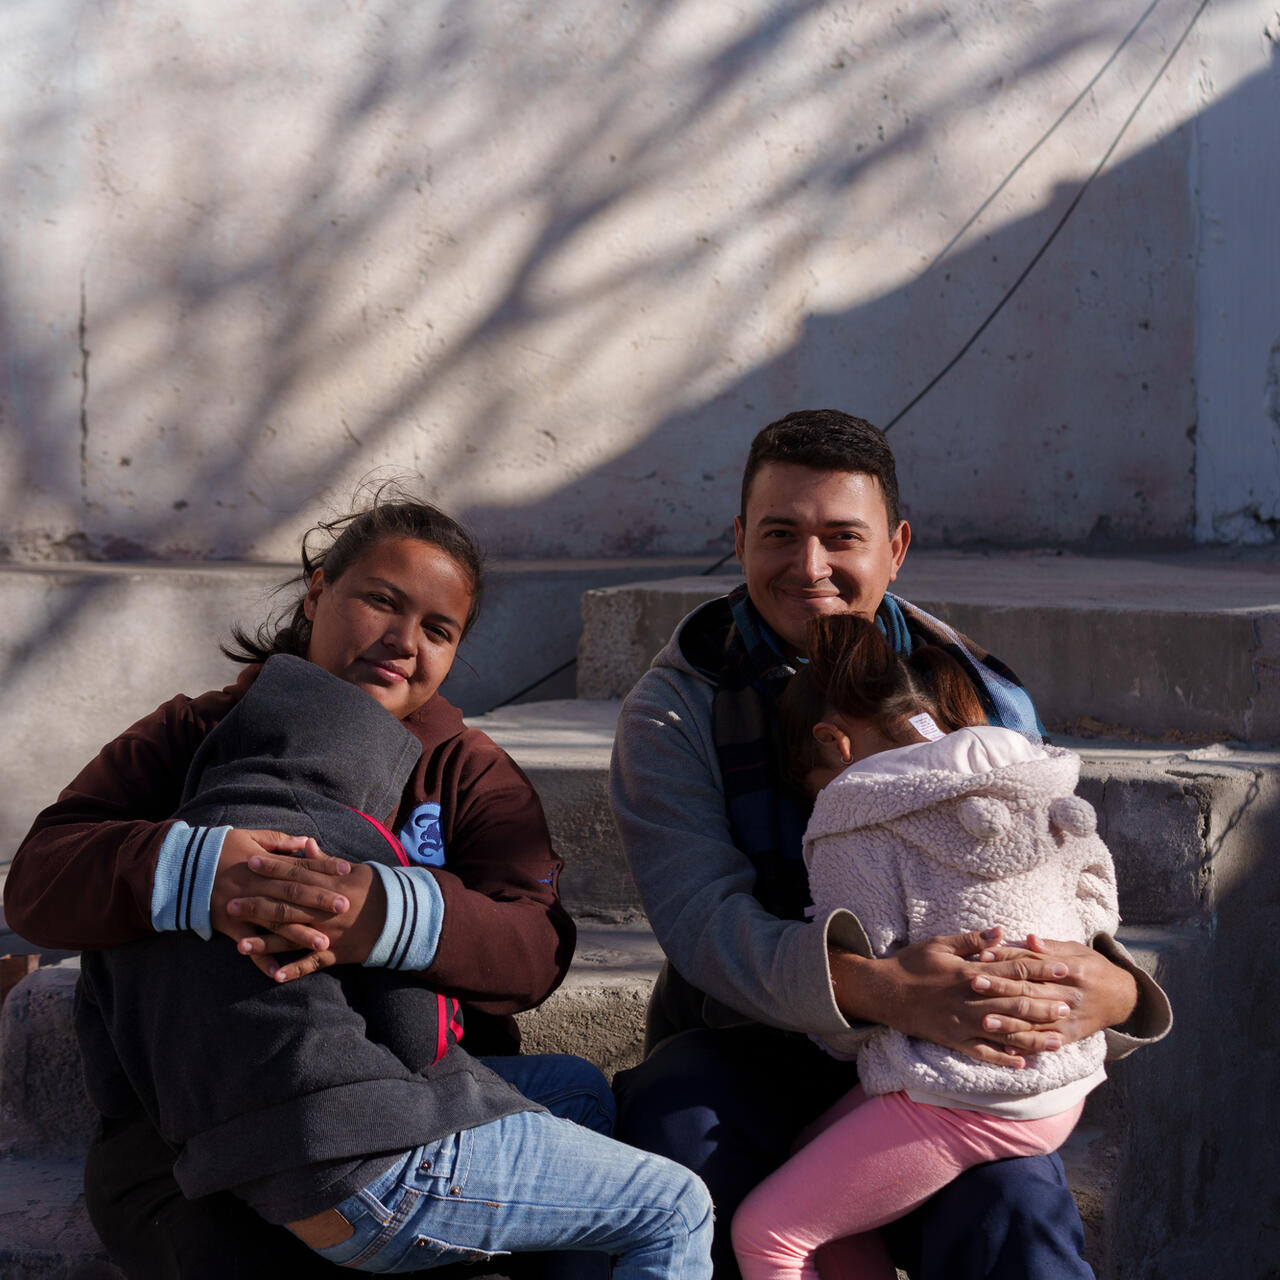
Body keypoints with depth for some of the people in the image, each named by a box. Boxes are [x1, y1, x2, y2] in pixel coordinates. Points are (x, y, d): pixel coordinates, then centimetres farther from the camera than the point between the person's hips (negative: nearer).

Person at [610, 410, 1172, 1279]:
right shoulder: (677, 709, -1)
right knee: (672, 1118, -34)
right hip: (750, 1052, 0)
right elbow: (703, 917, -16)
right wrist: (878, 990, -35)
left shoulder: (977, 695, 5)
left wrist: (1105, 986, -22)